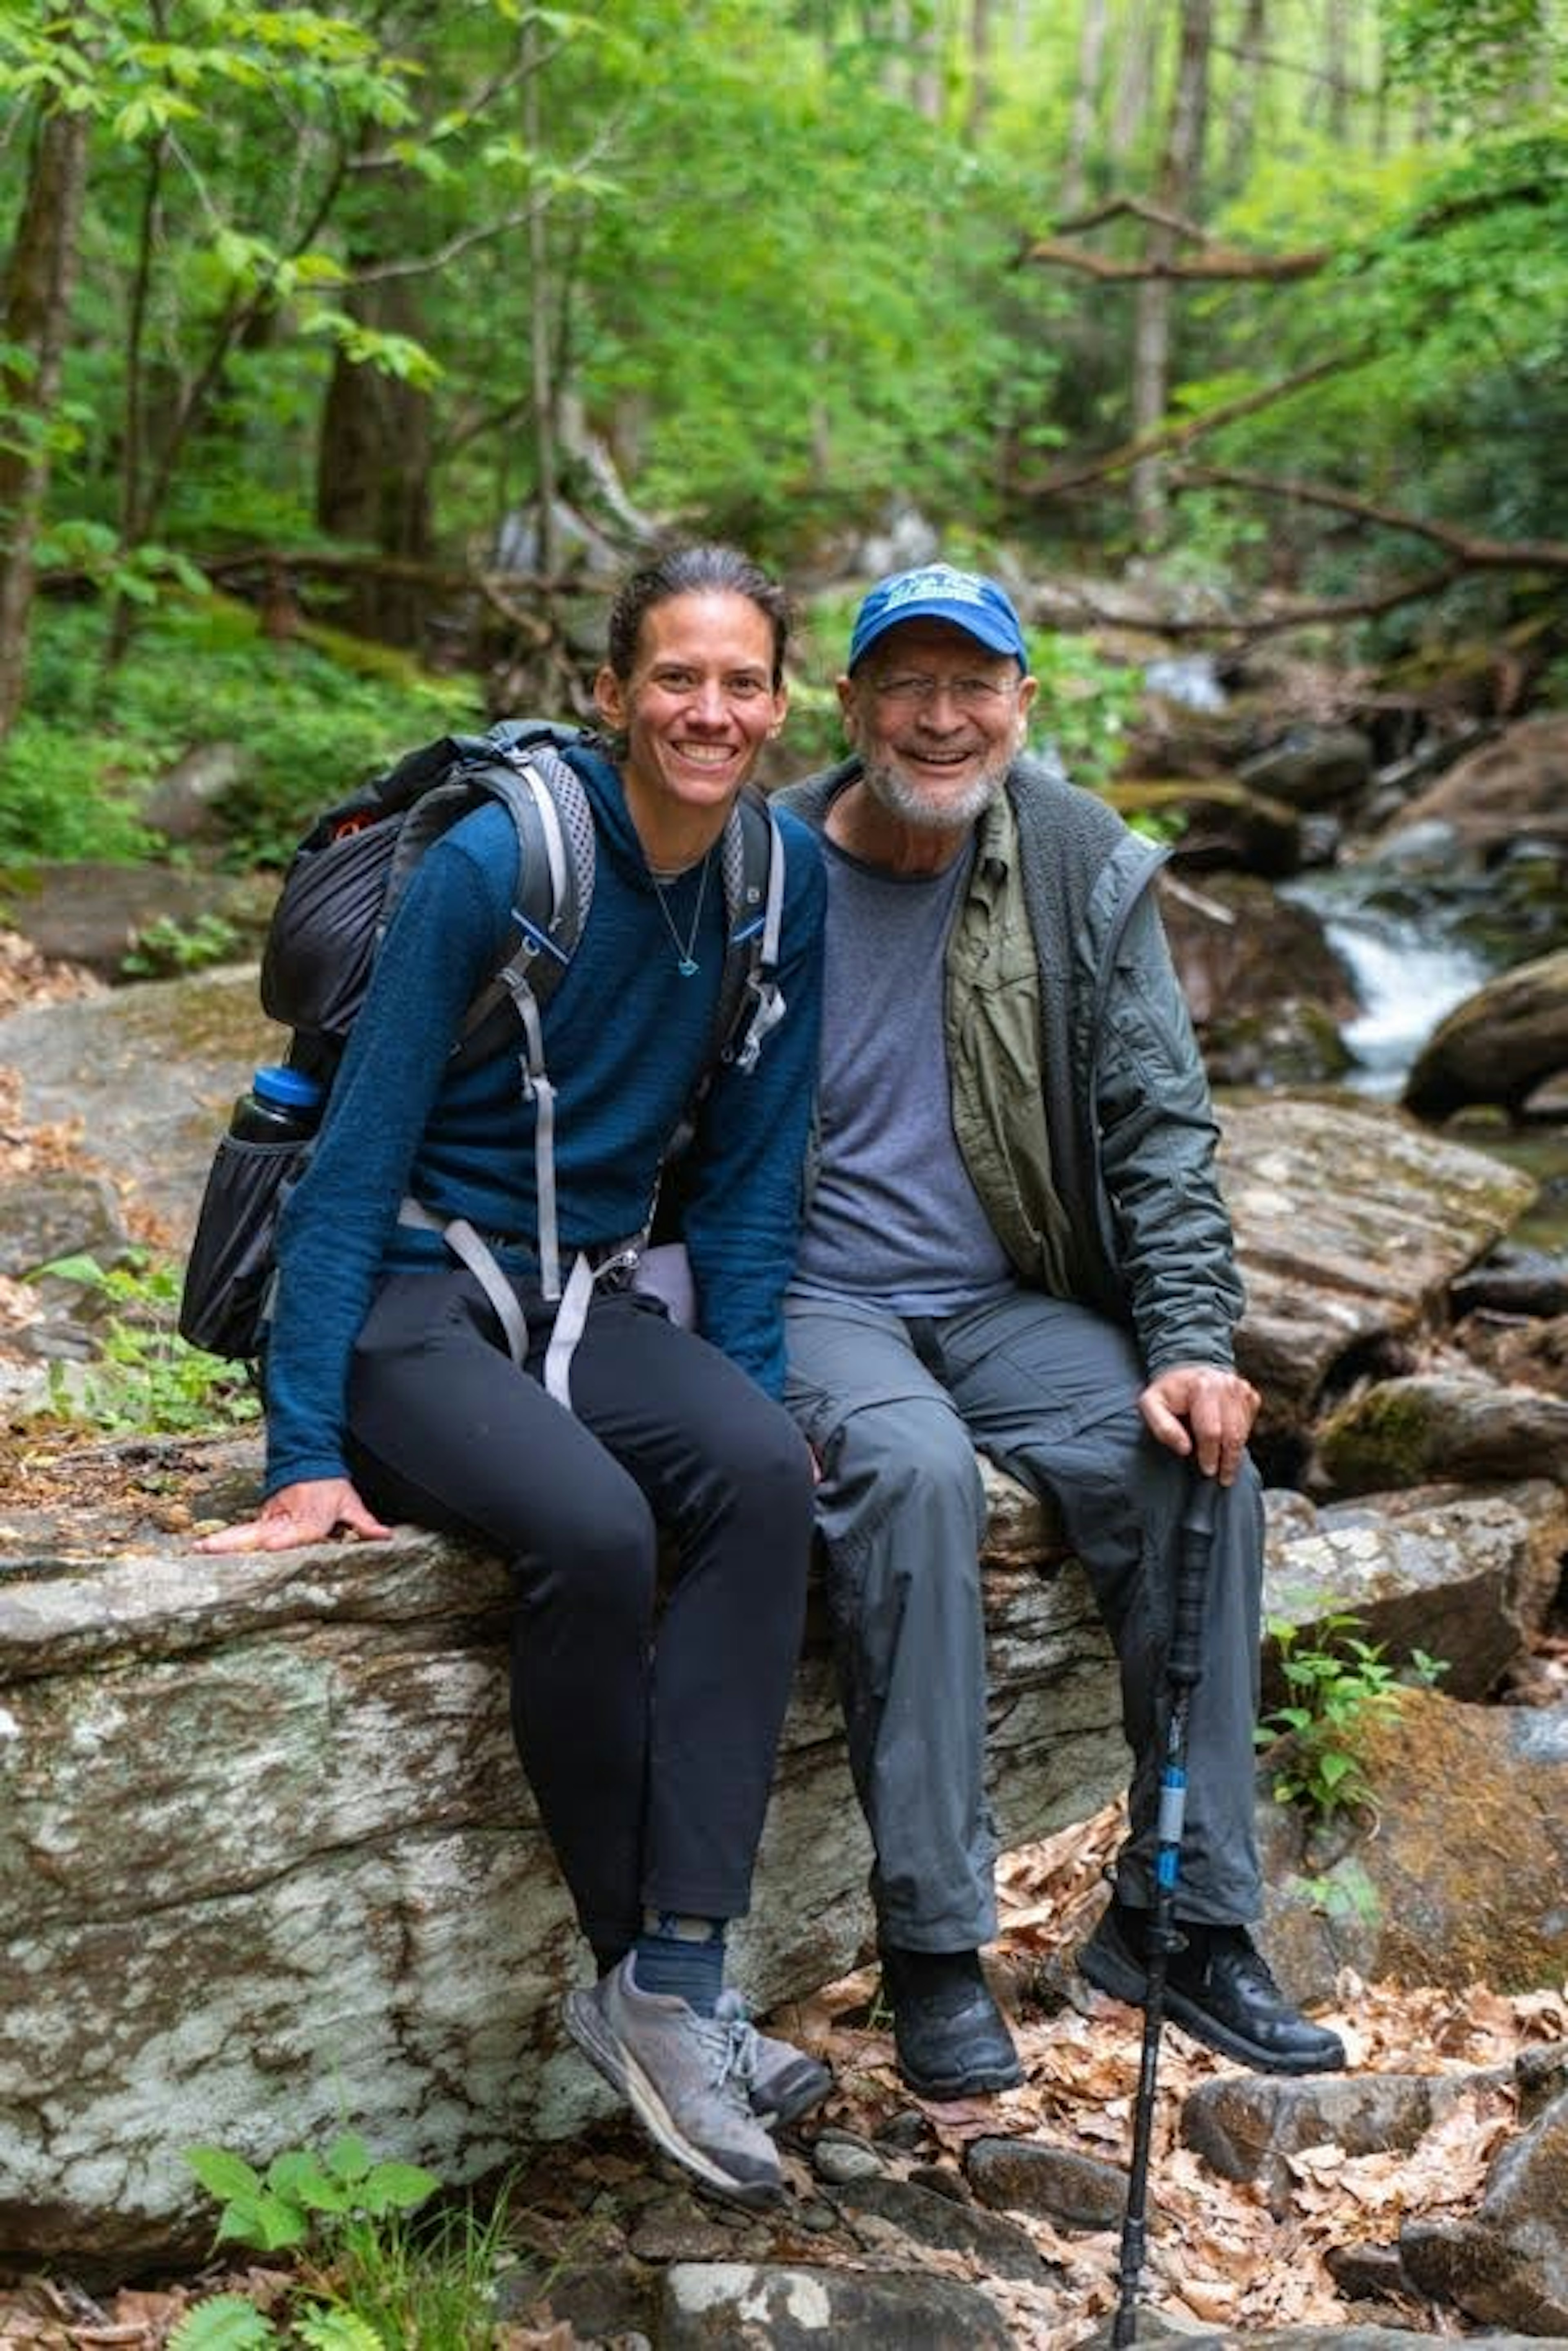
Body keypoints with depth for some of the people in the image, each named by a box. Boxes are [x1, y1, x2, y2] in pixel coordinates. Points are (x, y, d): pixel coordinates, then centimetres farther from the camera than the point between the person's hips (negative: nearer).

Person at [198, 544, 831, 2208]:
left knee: (759, 1473, -28)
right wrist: (307, 1455, -20)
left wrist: (744, 1389, -2)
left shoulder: (782, 881, 1)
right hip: (408, 1304, -5)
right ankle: (632, 1970, -13)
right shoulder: (494, 866, -15)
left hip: (589, 1302, 5)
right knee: (592, 1530, -33)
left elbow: (749, 1169, 8)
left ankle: (675, 1982, -27)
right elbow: (357, 1154, -15)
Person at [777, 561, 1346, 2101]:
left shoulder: (1086, 870, 2)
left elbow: (1160, 1127, 2)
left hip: (1010, 1304, 4)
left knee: (1201, 1468, -20)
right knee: (913, 1467, -34)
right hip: (810, 1296, -3)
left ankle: (1183, 1919, -5)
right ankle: (932, 1943, -23)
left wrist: (1192, 1346, -11)